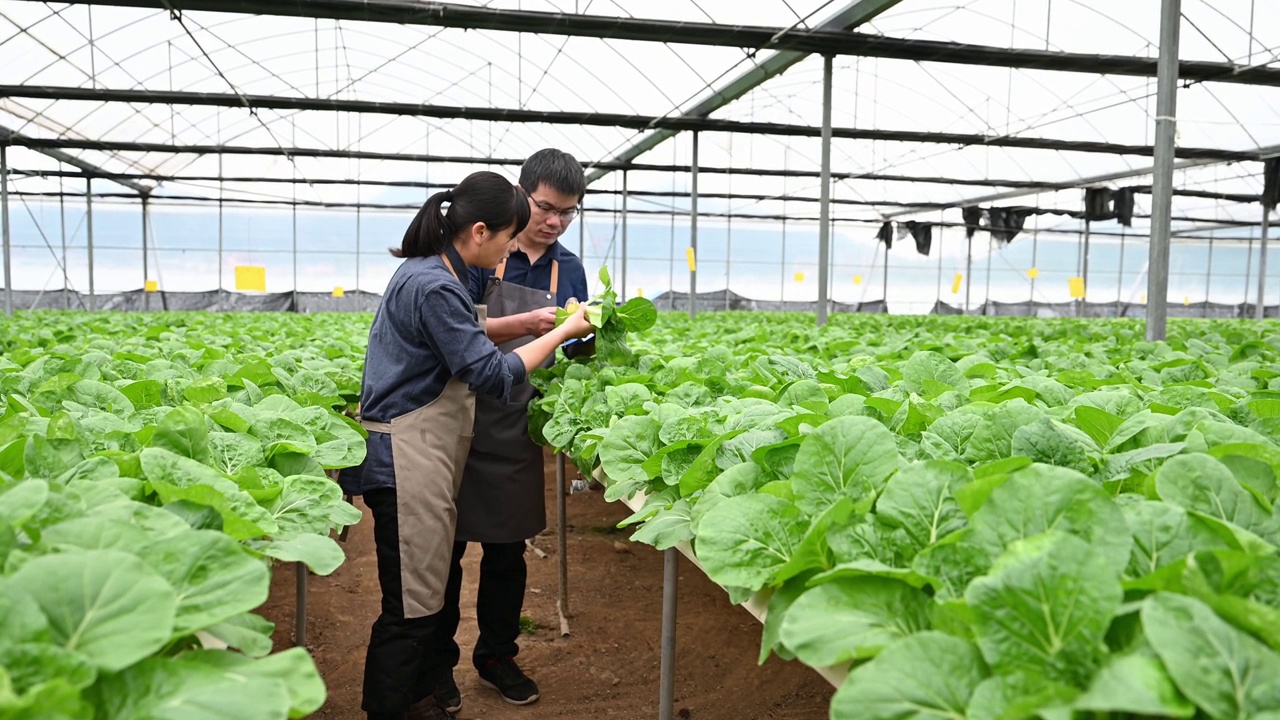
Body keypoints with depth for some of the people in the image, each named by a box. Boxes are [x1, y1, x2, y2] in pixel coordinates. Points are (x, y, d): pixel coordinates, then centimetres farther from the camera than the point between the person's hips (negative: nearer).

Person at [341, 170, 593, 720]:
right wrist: (563, 333, -11)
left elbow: (462, 332, 24)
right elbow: (492, 374, -19)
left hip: (424, 453, 11)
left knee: (425, 592, 18)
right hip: (407, 457, -11)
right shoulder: (433, 286, -20)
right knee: (411, 603, -1)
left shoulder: (431, 272, 11)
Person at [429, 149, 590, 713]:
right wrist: (526, 323, -27)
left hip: (520, 431, 4)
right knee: (445, 546, 7)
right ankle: (437, 661, 24)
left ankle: (497, 656, 31)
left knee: (508, 551, 14)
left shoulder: (569, 269, 8)